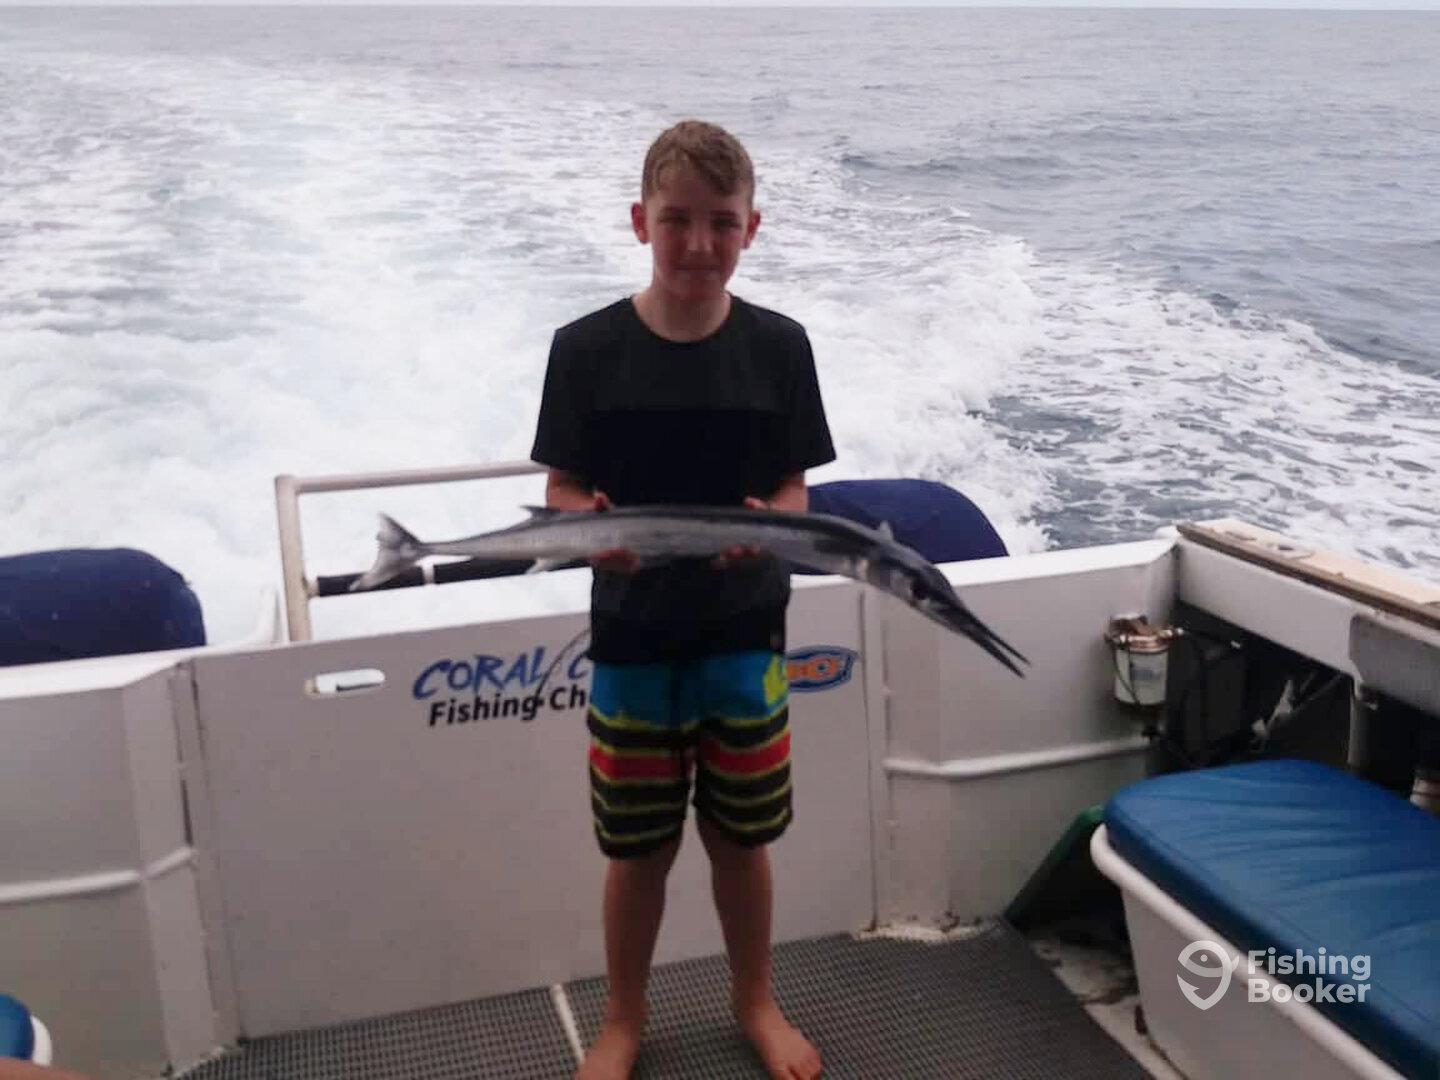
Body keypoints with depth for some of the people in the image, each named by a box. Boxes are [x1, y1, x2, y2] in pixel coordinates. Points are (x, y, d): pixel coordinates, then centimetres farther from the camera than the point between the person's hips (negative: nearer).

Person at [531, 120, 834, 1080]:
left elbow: (793, 489, 0)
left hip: (747, 635, 1)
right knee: (638, 847, 12)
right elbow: (562, 488, -2)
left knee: (741, 837, 15)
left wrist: (765, 526, -21)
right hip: (631, 639, -1)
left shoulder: (778, 346, -5)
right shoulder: (587, 349, -8)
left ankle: (755, 1003, 39)